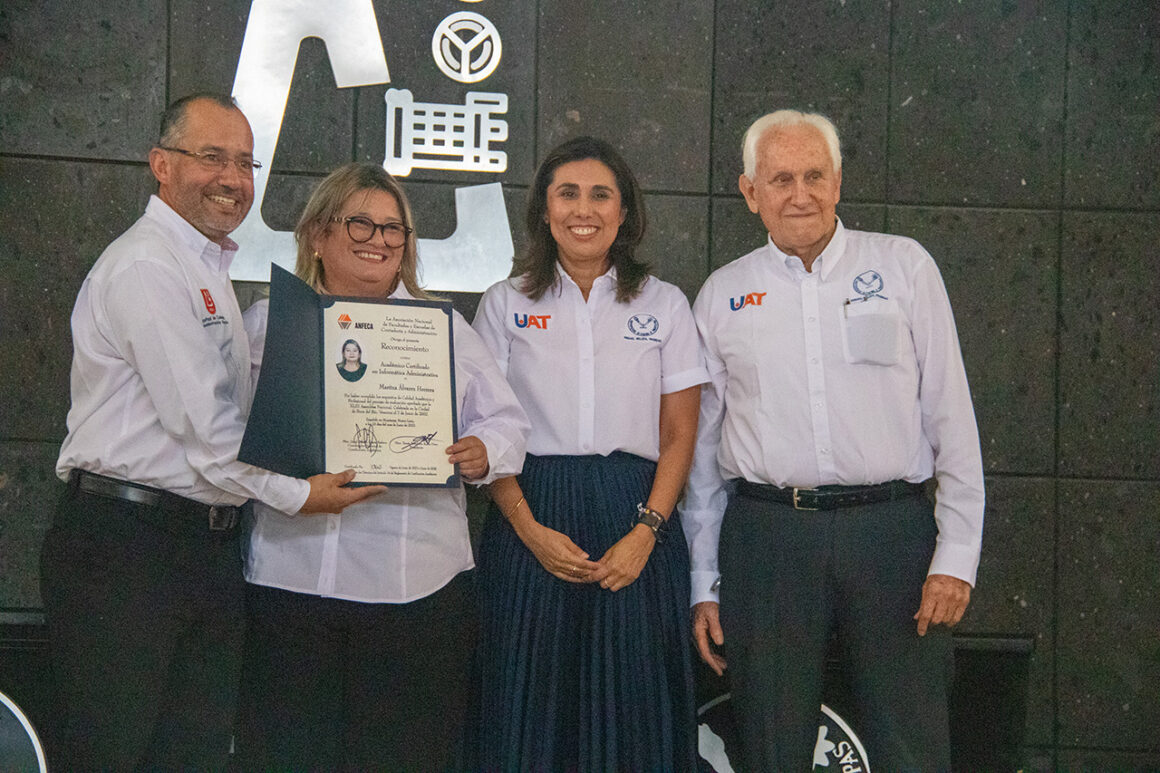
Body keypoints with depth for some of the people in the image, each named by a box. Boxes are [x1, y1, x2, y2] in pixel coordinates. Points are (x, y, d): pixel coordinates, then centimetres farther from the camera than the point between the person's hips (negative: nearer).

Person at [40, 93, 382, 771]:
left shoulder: (212, 272, 20)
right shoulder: (145, 265, -12)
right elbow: (201, 422, -17)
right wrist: (294, 494, -10)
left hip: (209, 545, 9)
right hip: (125, 543, -9)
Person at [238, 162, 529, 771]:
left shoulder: (444, 327, 16)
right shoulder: (267, 322, 11)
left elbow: (506, 423, 13)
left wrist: (482, 453, -8)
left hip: (420, 585, 1)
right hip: (293, 579, -1)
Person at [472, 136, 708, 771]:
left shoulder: (664, 305, 9)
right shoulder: (505, 304, 8)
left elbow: (679, 435, 5)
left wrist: (645, 532, -10)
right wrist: (529, 529, -11)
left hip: (637, 531, 0)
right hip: (531, 523, 0)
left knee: (633, 709, -1)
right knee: (534, 708, 1)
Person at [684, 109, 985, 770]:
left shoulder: (904, 266, 6)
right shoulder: (722, 295, 10)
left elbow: (951, 416, 4)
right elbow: (702, 447, 13)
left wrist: (956, 555, -3)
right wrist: (703, 584, 9)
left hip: (893, 530, -1)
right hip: (766, 536, 1)